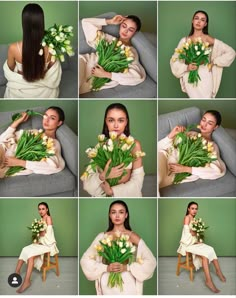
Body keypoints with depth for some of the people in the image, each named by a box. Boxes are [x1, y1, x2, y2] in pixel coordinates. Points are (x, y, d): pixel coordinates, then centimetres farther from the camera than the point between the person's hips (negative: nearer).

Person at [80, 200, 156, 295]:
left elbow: (151, 261, -6)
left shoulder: (133, 237, -2)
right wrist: (106, 268, -12)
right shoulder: (102, 236, 2)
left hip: (128, 285, -1)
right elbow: (85, 260, 0)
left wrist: (127, 267, -15)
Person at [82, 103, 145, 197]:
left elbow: (137, 181, -7)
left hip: (127, 195, -1)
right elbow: (87, 184, -4)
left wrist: (112, 191, -15)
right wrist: (103, 176, -21)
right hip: (102, 196, 1)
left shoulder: (134, 145, -4)